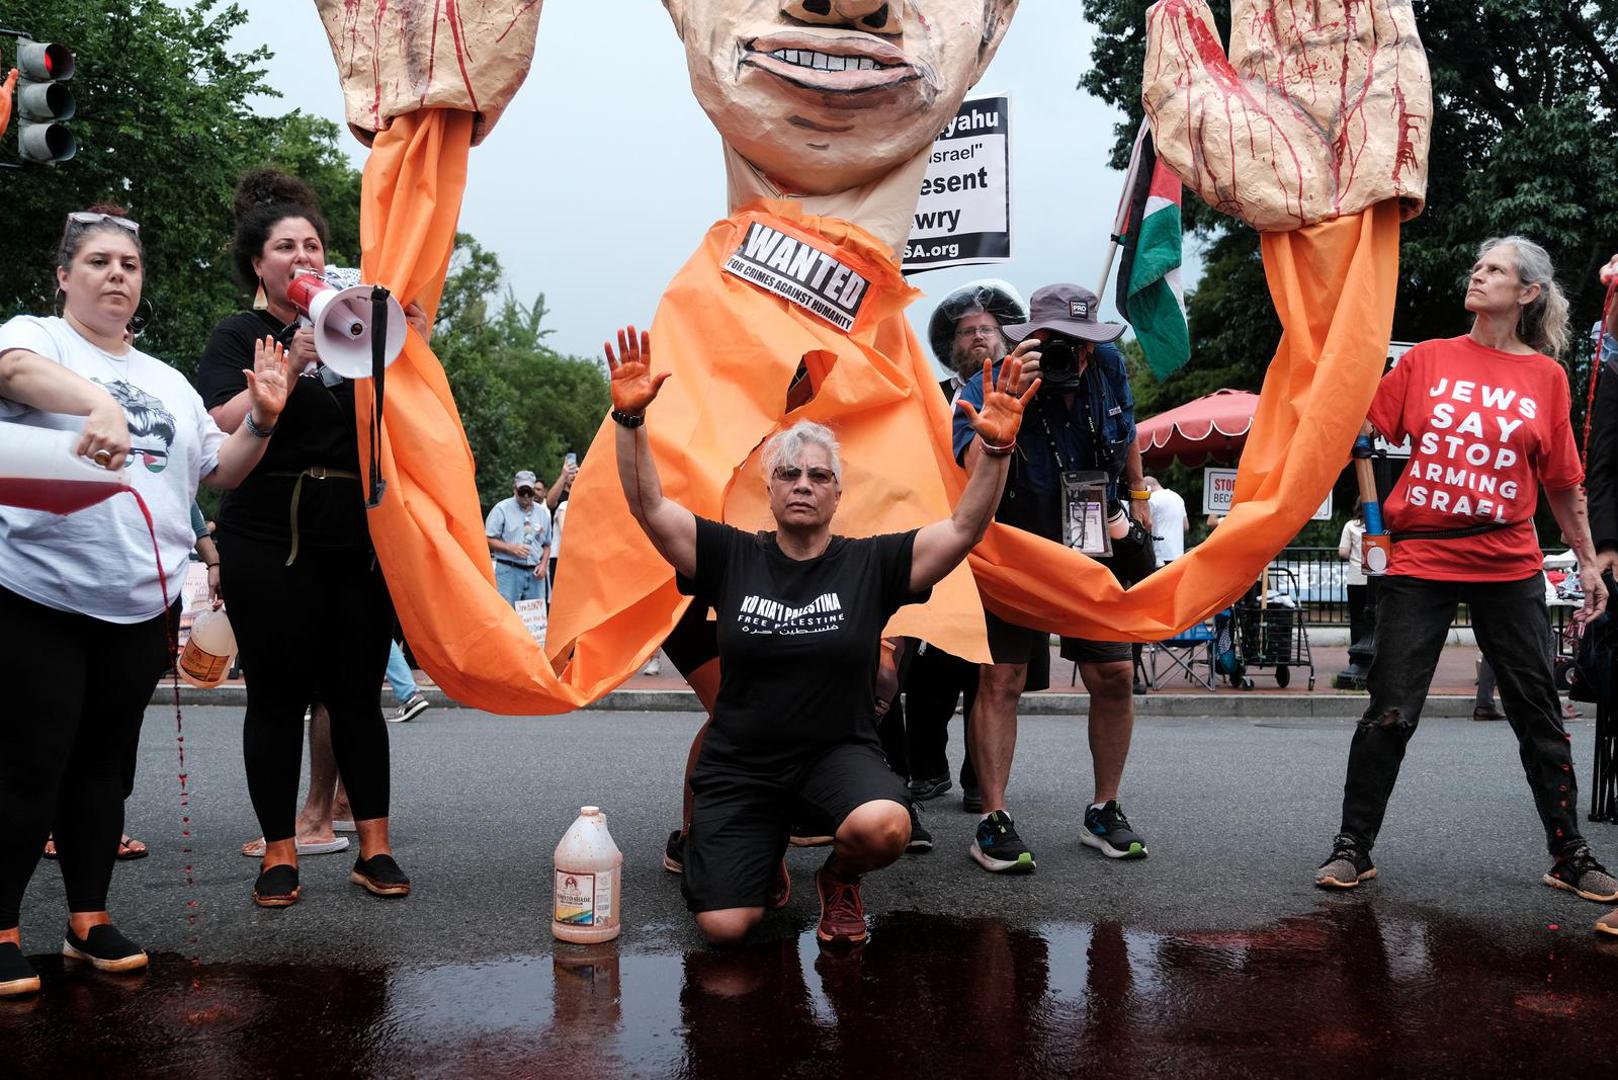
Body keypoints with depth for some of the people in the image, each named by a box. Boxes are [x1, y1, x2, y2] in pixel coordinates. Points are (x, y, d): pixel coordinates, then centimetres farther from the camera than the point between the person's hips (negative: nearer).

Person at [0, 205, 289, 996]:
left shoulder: (168, 381, 19)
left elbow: (221, 472, 19)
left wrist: (261, 421, 0)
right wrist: (101, 405, -45)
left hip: (140, 610, 5)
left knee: (104, 766, 11)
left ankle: (89, 919, 21)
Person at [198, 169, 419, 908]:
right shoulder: (241, 336, 5)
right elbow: (222, 430, -12)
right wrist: (291, 364, -21)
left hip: (359, 537, 3)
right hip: (271, 538, -3)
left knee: (358, 692, 3)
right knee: (278, 695, 0)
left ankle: (374, 849, 5)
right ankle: (279, 854, 8)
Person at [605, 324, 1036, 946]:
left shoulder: (870, 564, -3)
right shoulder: (731, 557, -2)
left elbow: (964, 528, -12)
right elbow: (649, 508, -10)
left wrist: (996, 448, -27)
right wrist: (630, 418, -24)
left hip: (839, 752, 0)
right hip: (739, 764, 1)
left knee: (883, 827, -35)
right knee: (724, 927, -10)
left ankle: (840, 878, 4)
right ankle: (767, 861, 27)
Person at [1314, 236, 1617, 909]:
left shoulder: (1546, 375, 5)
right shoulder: (1427, 360, 5)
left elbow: (1563, 482, 9)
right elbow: (1360, 425, 2)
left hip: (1508, 566, 1)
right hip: (1420, 559, -1)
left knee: (1537, 711, 9)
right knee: (1390, 712, -1)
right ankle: (1352, 849, 11)